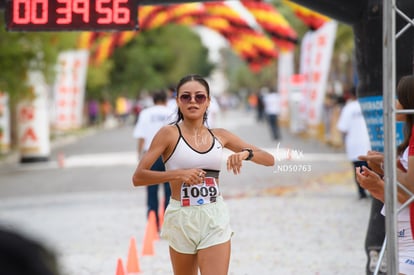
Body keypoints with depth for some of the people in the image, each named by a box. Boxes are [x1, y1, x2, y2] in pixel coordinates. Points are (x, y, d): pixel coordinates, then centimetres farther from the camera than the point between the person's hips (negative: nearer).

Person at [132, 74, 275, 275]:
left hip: (215, 219, 2)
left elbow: (269, 160, 10)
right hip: (182, 219, -2)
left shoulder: (220, 136, 8)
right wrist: (178, 174, -21)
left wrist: (246, 153, -11)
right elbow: (138, 177, -10)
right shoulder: (169, 134, -3)